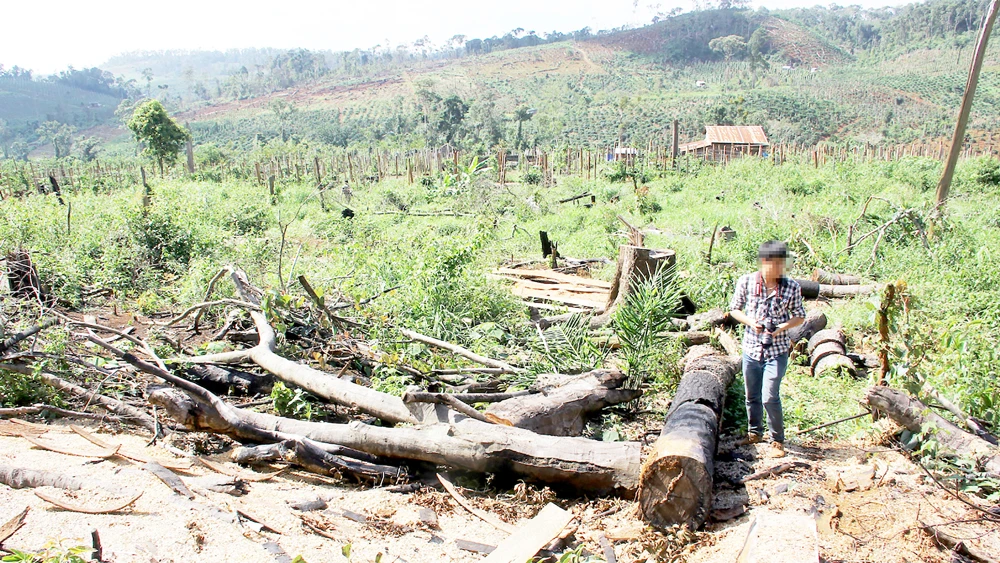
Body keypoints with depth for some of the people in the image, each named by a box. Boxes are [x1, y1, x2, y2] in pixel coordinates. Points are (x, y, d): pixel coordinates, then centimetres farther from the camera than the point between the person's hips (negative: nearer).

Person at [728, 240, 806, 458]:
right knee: (752, 396, 15)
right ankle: (754, 432, 39)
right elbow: (734, 309, 3)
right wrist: (751, 322, -15)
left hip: (777, 350, -2)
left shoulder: (792, 287, -8)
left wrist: (782, 327, -15)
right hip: (751, 348, 2)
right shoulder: (746, 282, -8)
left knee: (770, 397, -9)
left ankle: (778, 440, 11)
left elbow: (800, 316, 3)